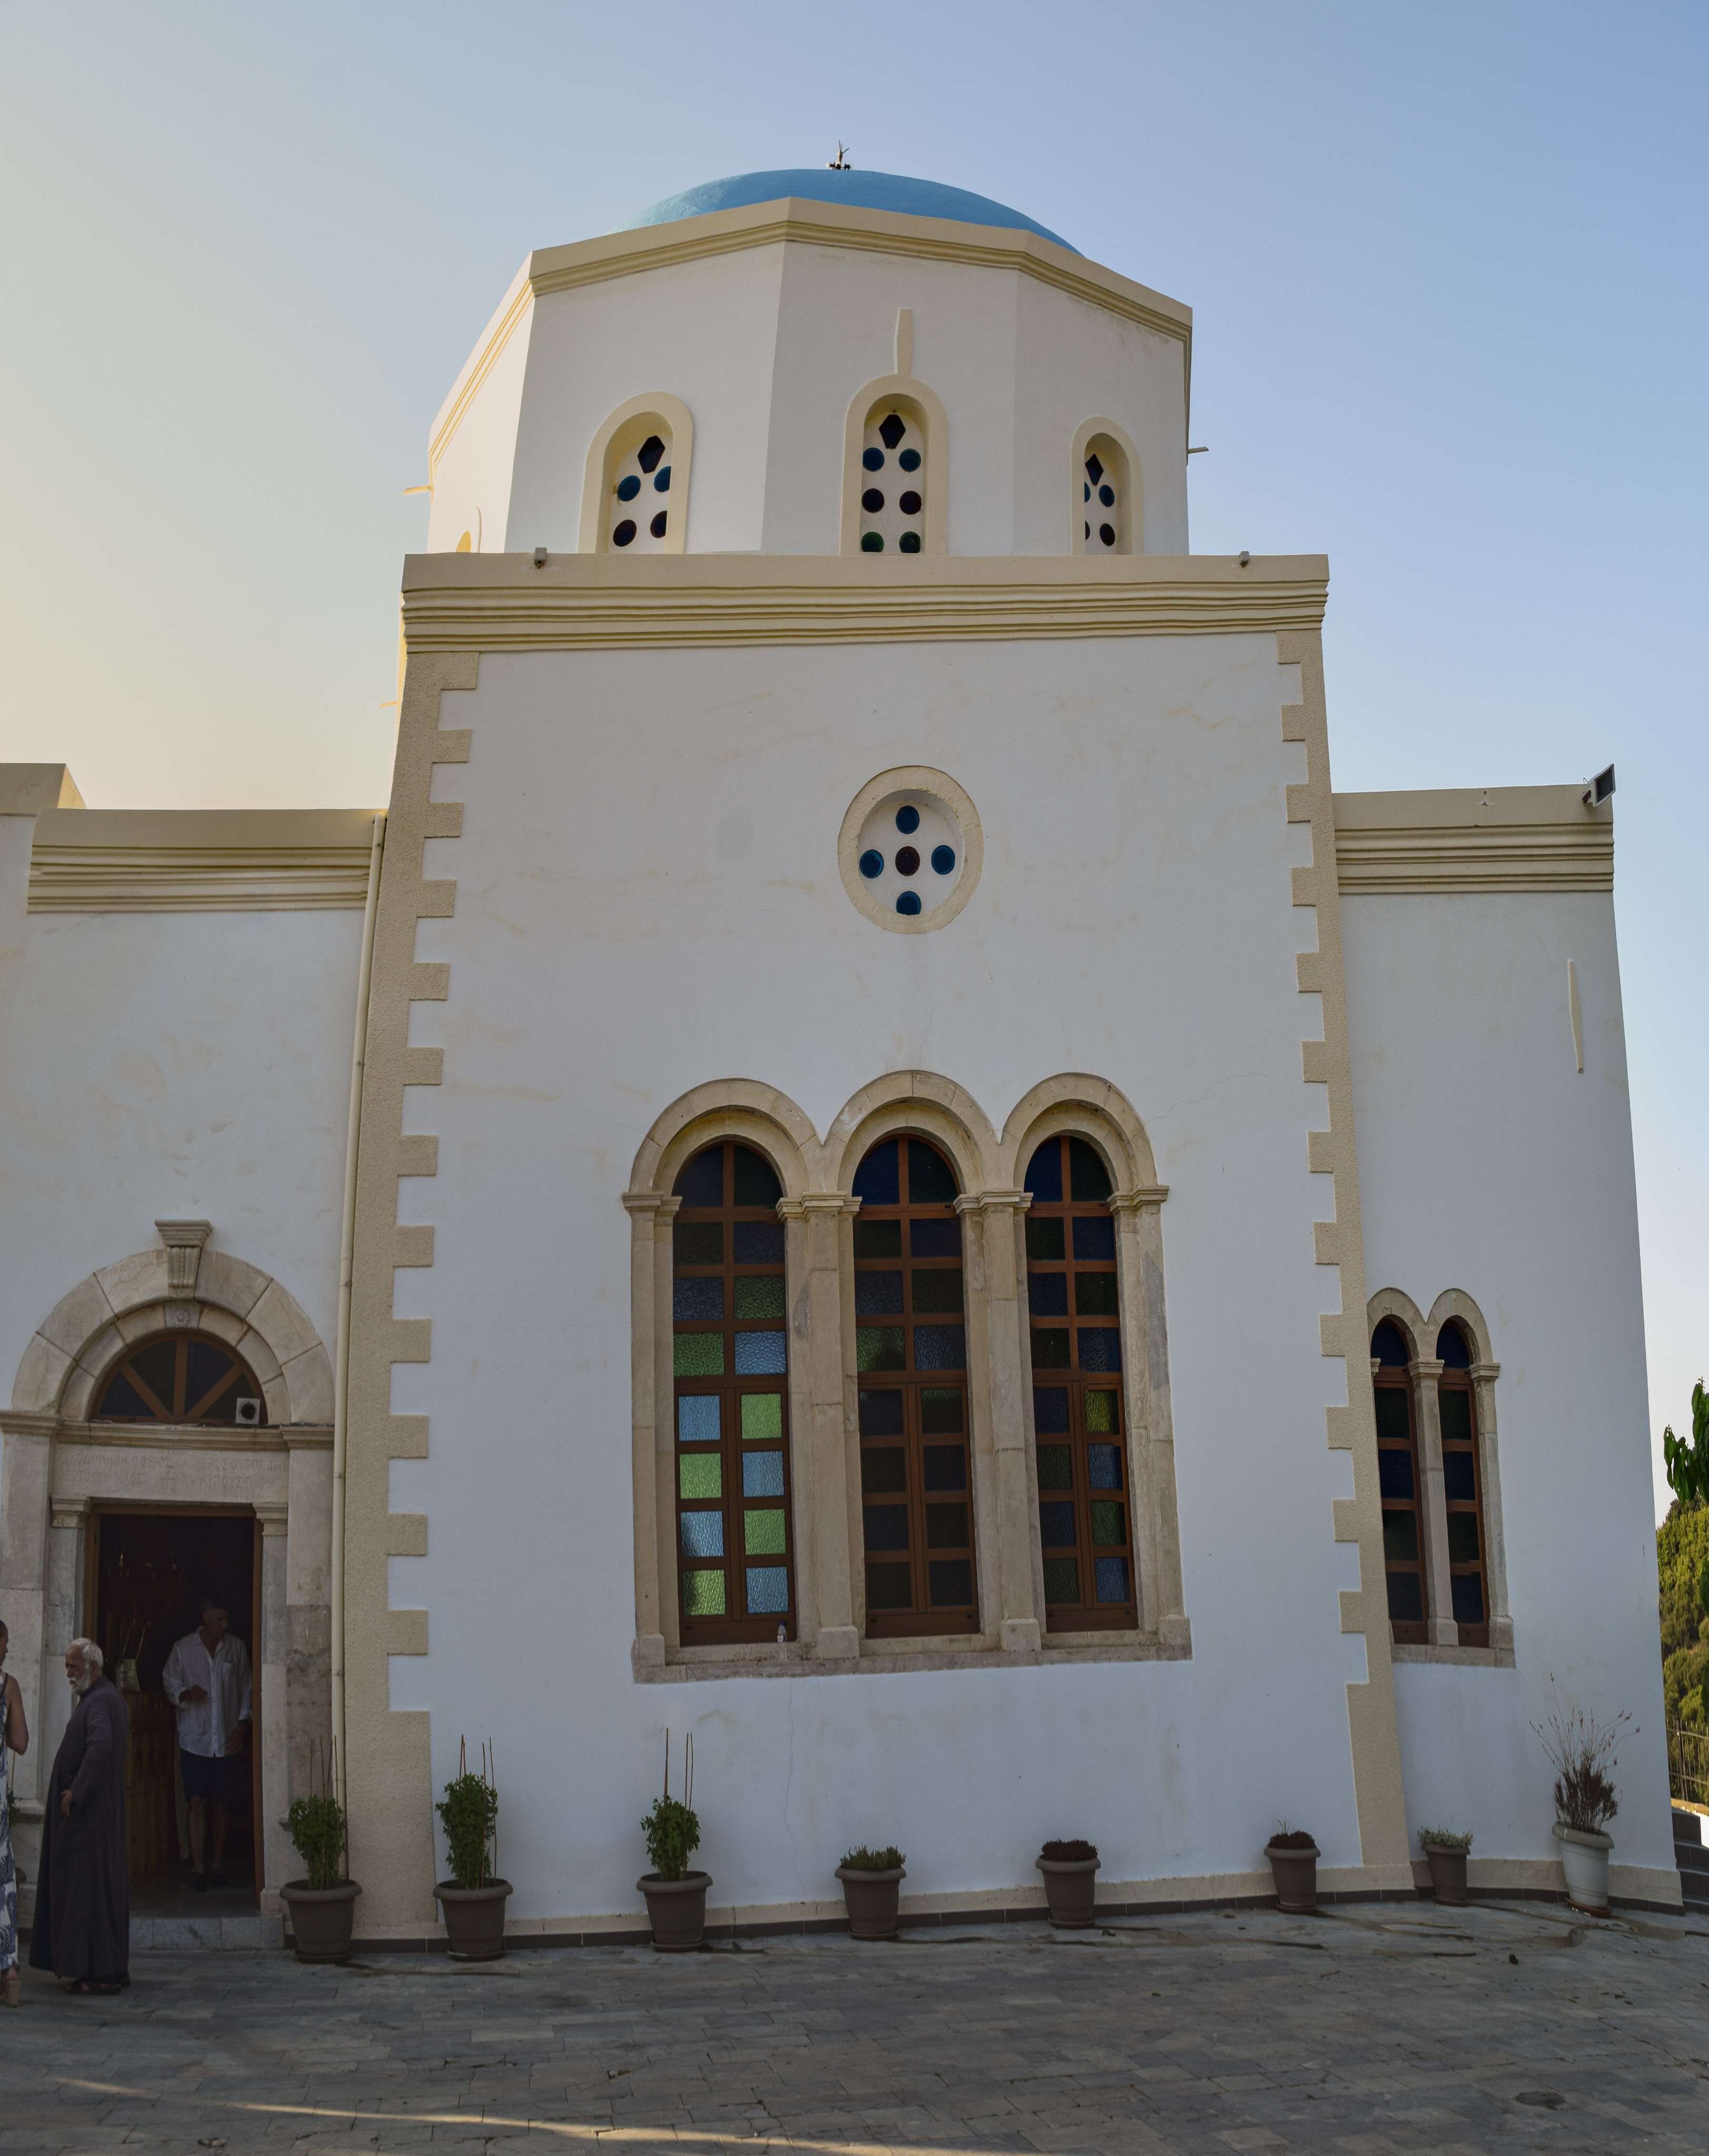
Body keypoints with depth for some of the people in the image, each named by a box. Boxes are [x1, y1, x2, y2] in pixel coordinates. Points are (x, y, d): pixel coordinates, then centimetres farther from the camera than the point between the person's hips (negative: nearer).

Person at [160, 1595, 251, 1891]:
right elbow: (169, 1682, 7)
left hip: (226, 1739, 2)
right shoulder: (183, 1648, -1)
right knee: (197, 1802, -7)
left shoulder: (237, 1648, 4)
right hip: (194, 1738, -2)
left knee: (220, 1803, 6)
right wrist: (185, 1694, -14)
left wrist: (242, 1723, 1)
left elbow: (246, 1689, 10)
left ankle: (218, 1864, 16)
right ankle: (198, 1867, -6)